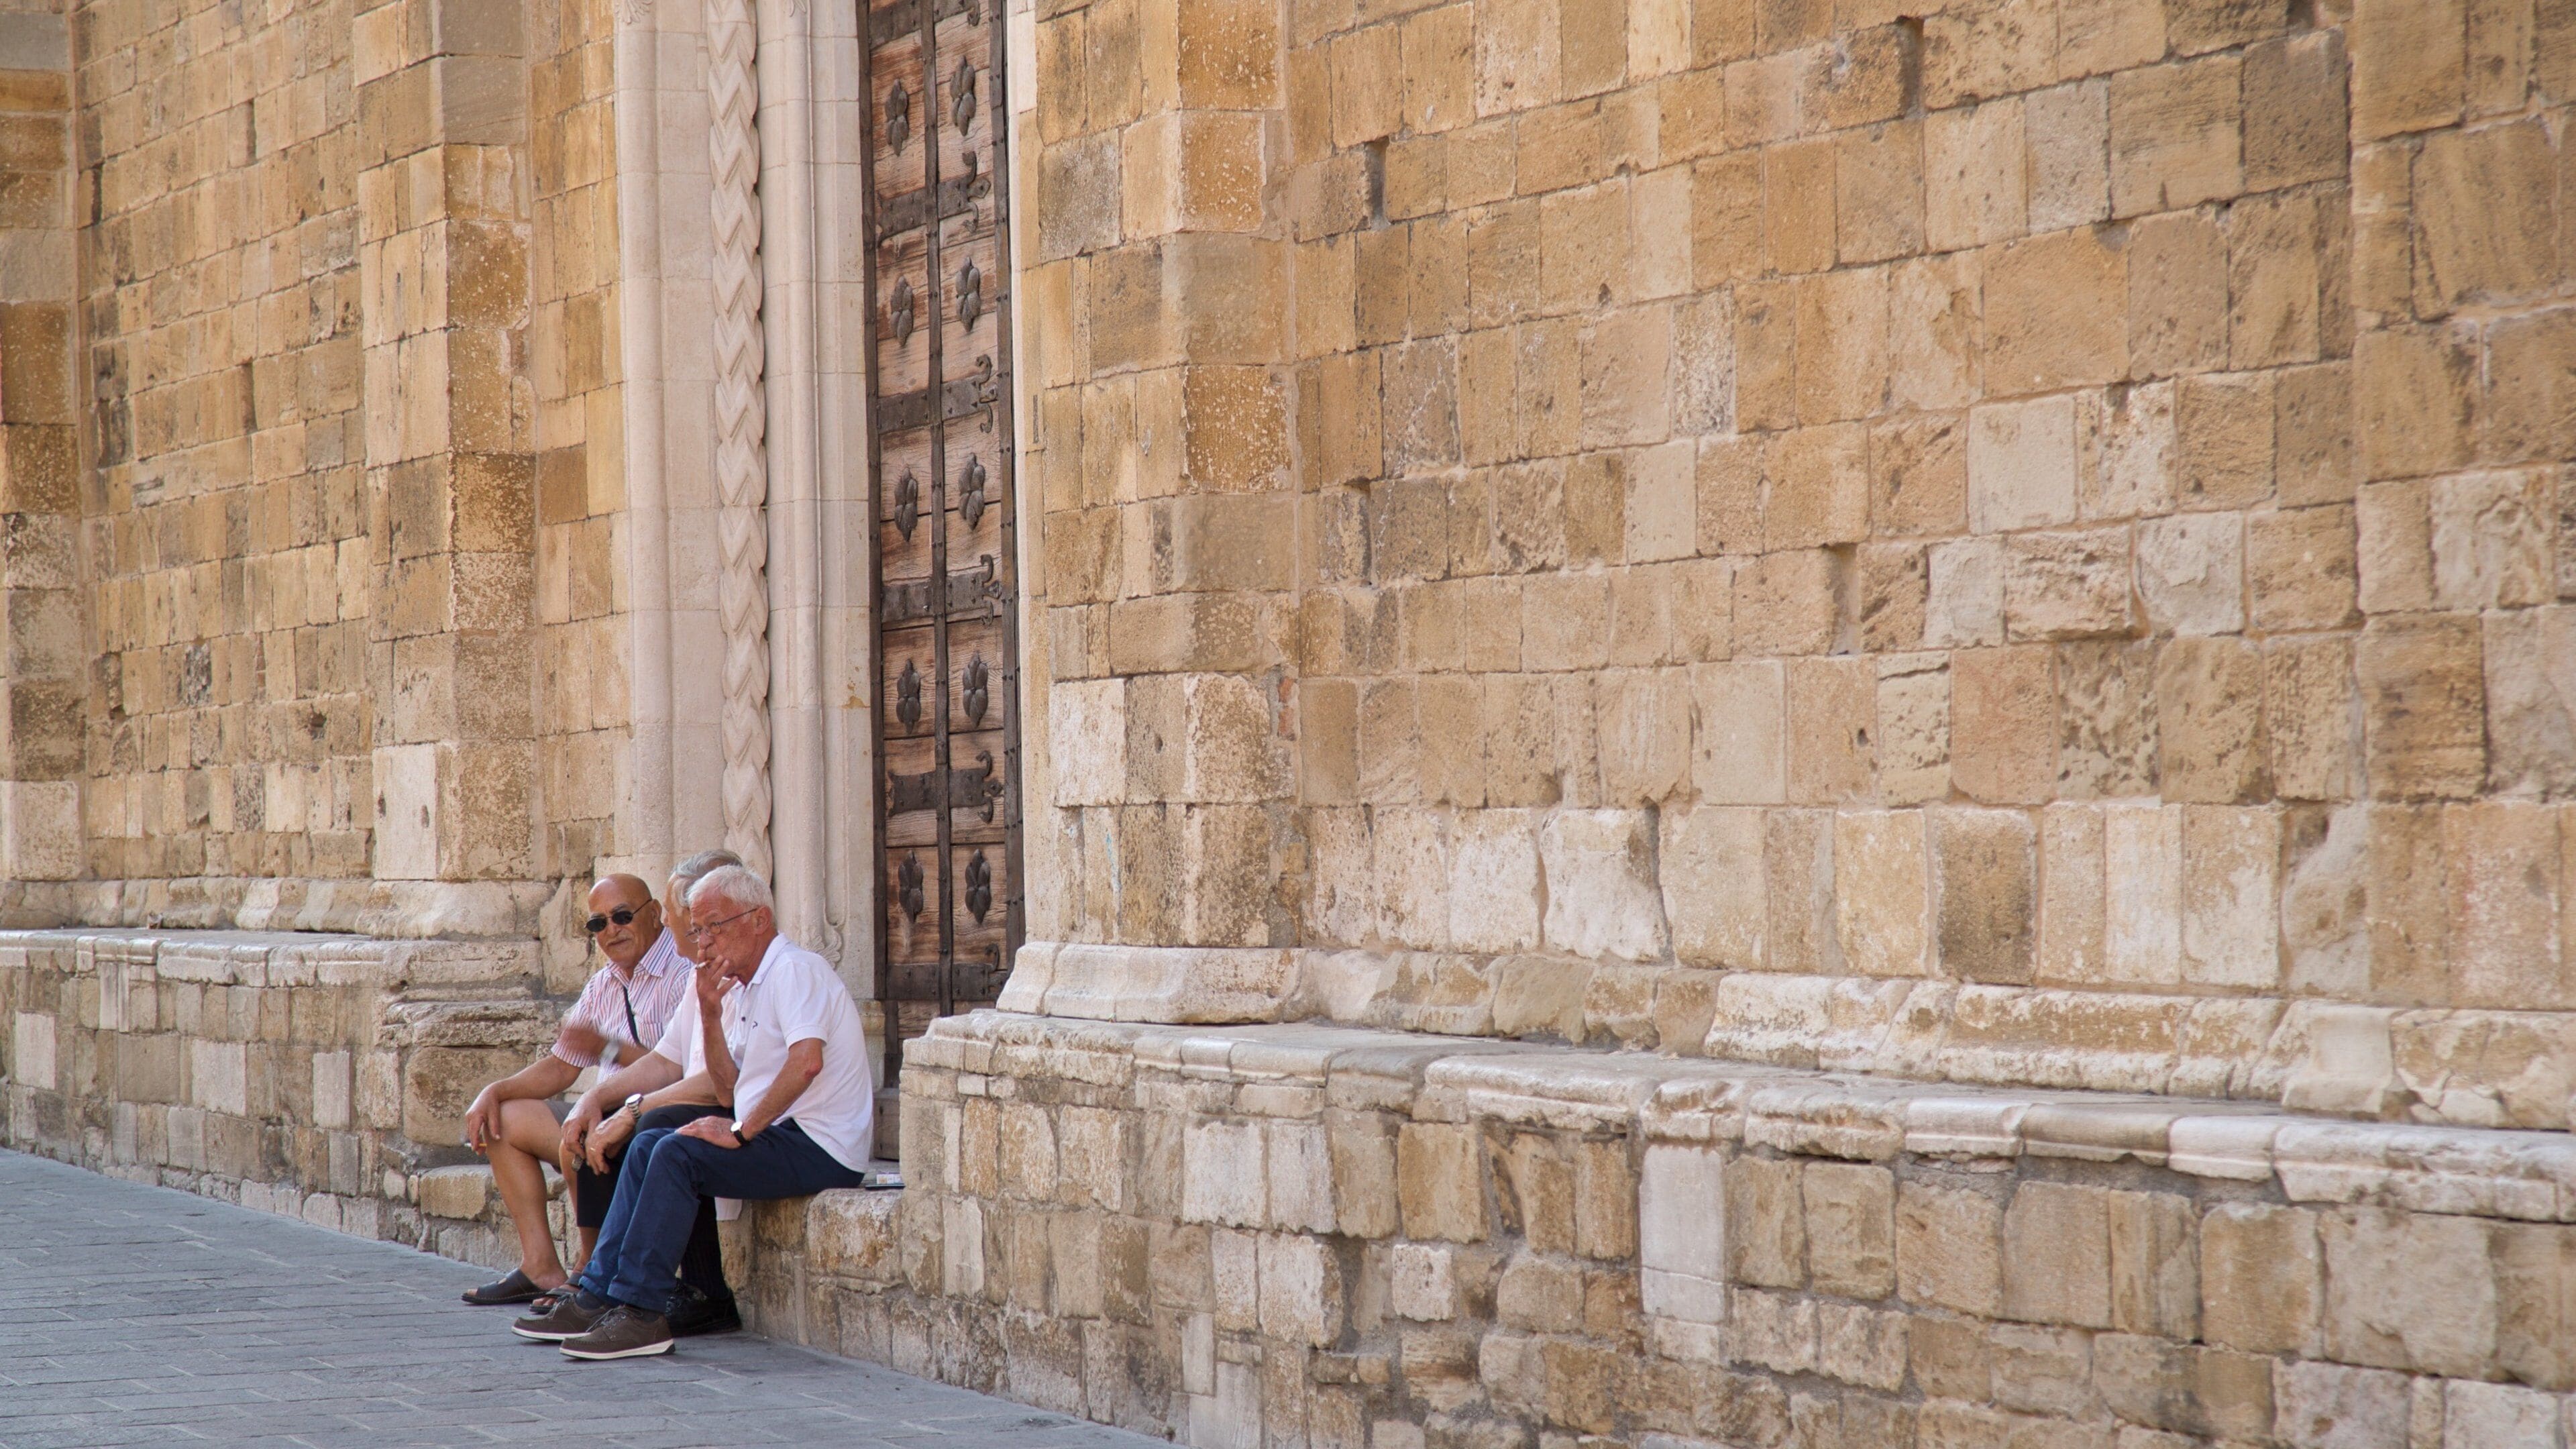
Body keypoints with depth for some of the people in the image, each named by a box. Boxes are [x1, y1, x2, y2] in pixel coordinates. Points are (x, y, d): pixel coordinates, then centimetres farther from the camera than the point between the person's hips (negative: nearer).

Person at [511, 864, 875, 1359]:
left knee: (678, 1153, -22)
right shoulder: (744, 987, 20)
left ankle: (640, 1310, -20)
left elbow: (807, 1061, -27)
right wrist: (710, 1014, 1)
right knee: (648, 1146, 6)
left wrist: (742, 1132, -23)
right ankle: (598, 1294, 0)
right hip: (781, 1137, 10)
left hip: (819, 1147, -10)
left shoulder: (794, 970, -11)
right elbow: (730, 1087, 15)